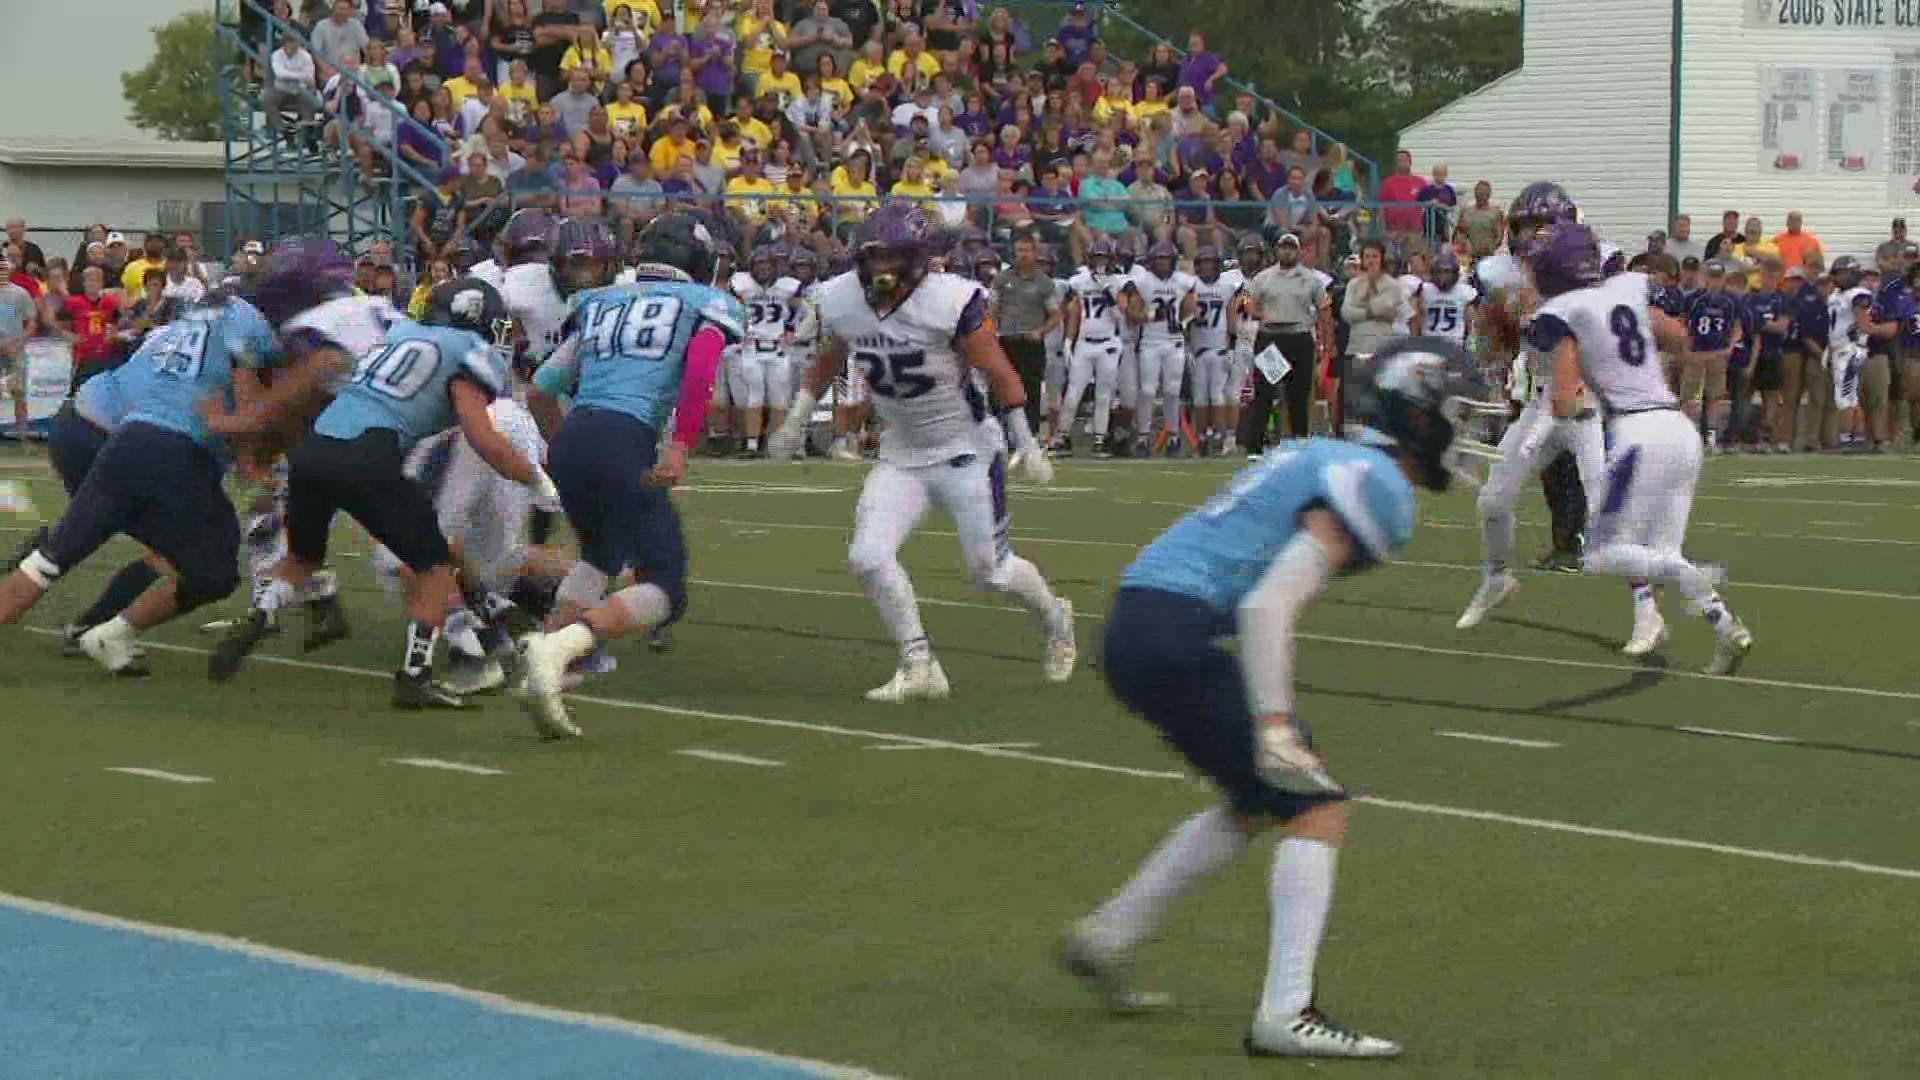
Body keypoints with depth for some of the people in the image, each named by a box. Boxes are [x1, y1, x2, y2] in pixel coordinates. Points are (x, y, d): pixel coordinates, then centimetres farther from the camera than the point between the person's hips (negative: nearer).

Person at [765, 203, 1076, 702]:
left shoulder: (951, 301, -23)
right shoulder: (842, 301, -7)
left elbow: (998, 373, -15)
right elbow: (828, 361, 14)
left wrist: (1026, 444, -12)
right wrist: (795, 421, 20)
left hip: (966, 450, -5)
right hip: (901, 456, 5)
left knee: (990, 571, 3)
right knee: (868, 557, -13)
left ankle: (1055, 619, 35)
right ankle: (919, 667, -4)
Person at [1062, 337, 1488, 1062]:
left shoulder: (1319, 457, 20)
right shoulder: (1375, 485, -9)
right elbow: (1268, 606, -20)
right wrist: (1275, 724, -21)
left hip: (1133, 628, 10)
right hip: (1178, 639, -10)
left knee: (1257, 805, 23)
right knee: (1317, 810, -5)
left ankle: (1108, 940, 28)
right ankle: (1286, 1015, -10)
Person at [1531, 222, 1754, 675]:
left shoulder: (1561, 315, -5)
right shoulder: (1628, 289, 14)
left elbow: (1565, 404, -11)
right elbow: (1679, 336, 30)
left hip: (1639, 433, -7)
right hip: (1681, 428, 7)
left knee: (1604, 553, 2)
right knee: (1661, 554, 12)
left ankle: (1694, 577, -22)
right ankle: (1727, 629, -5)